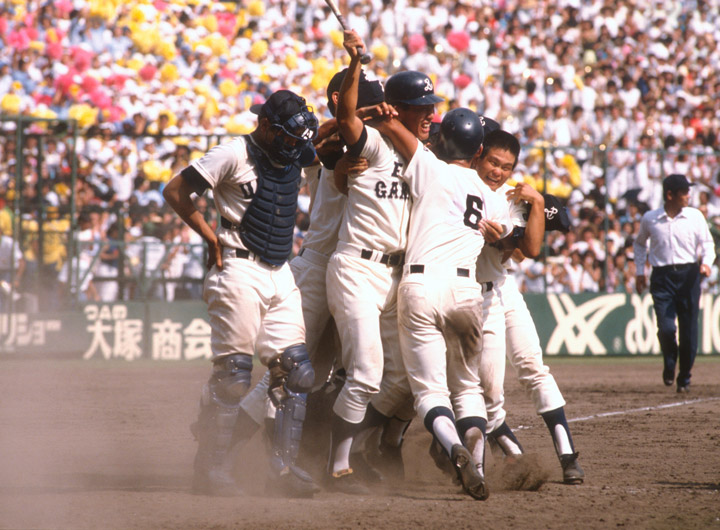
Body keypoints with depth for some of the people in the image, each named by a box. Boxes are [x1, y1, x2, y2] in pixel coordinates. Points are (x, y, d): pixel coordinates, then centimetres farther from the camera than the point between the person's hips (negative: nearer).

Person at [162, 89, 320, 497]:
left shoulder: (294, 161, 12)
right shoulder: (235, 155, -8)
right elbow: (175, 191, -7)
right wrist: (212, 238, -8)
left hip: (281, 275, 7)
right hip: (240, 274, -7)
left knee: (296, 371, 1)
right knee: (233, 373, -8)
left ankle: (284, 467, 5)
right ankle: (212, 470, 0)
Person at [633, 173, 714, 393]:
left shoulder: (695, 216, 3)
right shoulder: (649, 219, 4)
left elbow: (706, 242, 4)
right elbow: (640, 243, 21)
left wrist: (706, 262, -16)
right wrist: (639, 272, 15)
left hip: (689, 275, 1)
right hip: (662, 276, -1)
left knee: (689, 331, 1)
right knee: (666, 328, -14)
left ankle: (684, 377, 17)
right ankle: (669, 366, 15)